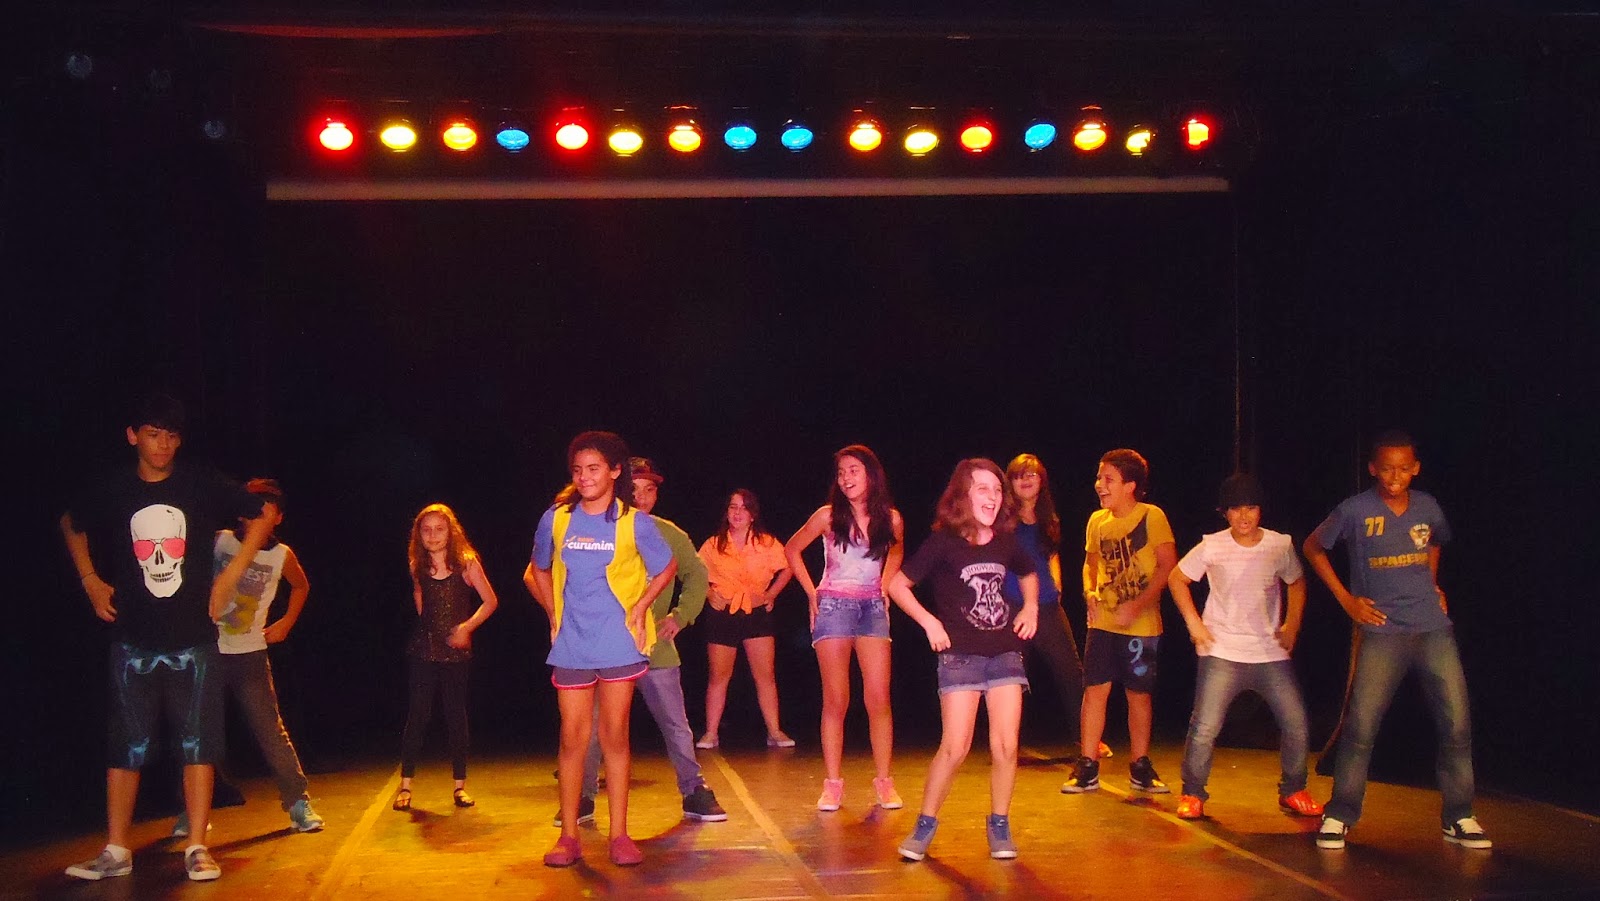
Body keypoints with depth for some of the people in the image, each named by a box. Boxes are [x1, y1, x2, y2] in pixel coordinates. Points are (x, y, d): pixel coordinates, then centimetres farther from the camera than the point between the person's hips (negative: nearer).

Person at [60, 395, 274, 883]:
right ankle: (115, 852, 14)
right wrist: (91, 580, 10)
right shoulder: (109, 490, -1)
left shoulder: (202, 486, -4)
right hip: (133, 639, 1)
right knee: (126, 745, 6)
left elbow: (261, 516, 6)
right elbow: (71, 524, 20)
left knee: (198, 741, 1)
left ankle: (197, 849, 7)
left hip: (193, 639, -1)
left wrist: (231, 574, -1)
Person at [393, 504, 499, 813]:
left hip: (456, 651, -1)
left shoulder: (466, 563, -5)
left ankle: (460, 785, 14)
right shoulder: (417, 567, 3)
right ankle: (405, 785, 7)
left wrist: (467, 626, -13)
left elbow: (490, 601, -2)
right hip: (423, 650, 1)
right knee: (418, 715, -1)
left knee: (456, 715, 5)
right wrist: (426, 622, 7)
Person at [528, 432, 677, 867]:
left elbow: (666, 569, 10)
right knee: (572, 737, 3)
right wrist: (554, 613, 8)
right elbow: (538, 572, 18)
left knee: (615, 736, 3)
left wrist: (640, 608, 1)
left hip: (619, 644, -1)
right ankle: (569, 835, 11)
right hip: (571, 646, 2)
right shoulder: (555, 519, 2)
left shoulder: (634, 522, -4)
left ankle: (619, 835, 10)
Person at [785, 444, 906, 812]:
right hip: (834, 607, -2)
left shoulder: (890, 518, 1)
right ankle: (833, 784, 4)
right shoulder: (828, 515, -4)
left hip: (873, 609, 2)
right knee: (836, 700, -1)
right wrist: (811, 593, 4)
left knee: (879, 698, -4)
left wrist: (885, 585, 12)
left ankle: (884, 782, 5)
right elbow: (792, 550, 9)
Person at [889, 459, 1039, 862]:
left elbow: (1029, 574, 29)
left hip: (1005, 652, 4)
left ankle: (999, 825, 16)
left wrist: (1031, 607, 12)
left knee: (1006, 745, 0)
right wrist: (929, 622, -10)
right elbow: (897, 584, -4)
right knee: (955, 746, -8)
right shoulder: (944, 543, -7)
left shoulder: (1006, 543, 7)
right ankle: (925, 825, 8)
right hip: (960, 654, -4)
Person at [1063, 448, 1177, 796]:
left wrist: (1137, 605, -18)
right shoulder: (1097, 520, 6)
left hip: (1141, 624, -3)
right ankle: (1087, 767, 7)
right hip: (1103, 622, 3)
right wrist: (1090, 592, -1)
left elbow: (1168, 566, -11)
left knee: (1139, 694, 7)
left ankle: (1140, 767, 22)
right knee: (1094, 690, -2)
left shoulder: (1151, 516, -9)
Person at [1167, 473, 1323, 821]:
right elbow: (1176, 579, 6)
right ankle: (1192, 794, 10)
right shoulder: (1211, 547, -6)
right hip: (1221, 654, -2)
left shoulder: (1281, 545, -2)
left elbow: (1297, 583, 16)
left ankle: (1293, 791, 23)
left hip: (1271, 655, 2)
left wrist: (1292, 625, 7)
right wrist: (1194, 624, -1)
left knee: (1297, 725, 1)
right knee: (1204, 729, -9)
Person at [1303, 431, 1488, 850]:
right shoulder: (1355, 511, -6)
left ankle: (1458, 818, 16)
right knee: (1361, 726, -7)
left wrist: (1432, 586, 15)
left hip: (1434, 629, 4)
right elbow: (1313, 548, 7)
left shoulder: (1427, 507, 7)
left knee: (1457, 723, 2)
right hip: (1382, 631, -4)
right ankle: (1339, 816, 5)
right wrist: (1346, 599, 2)